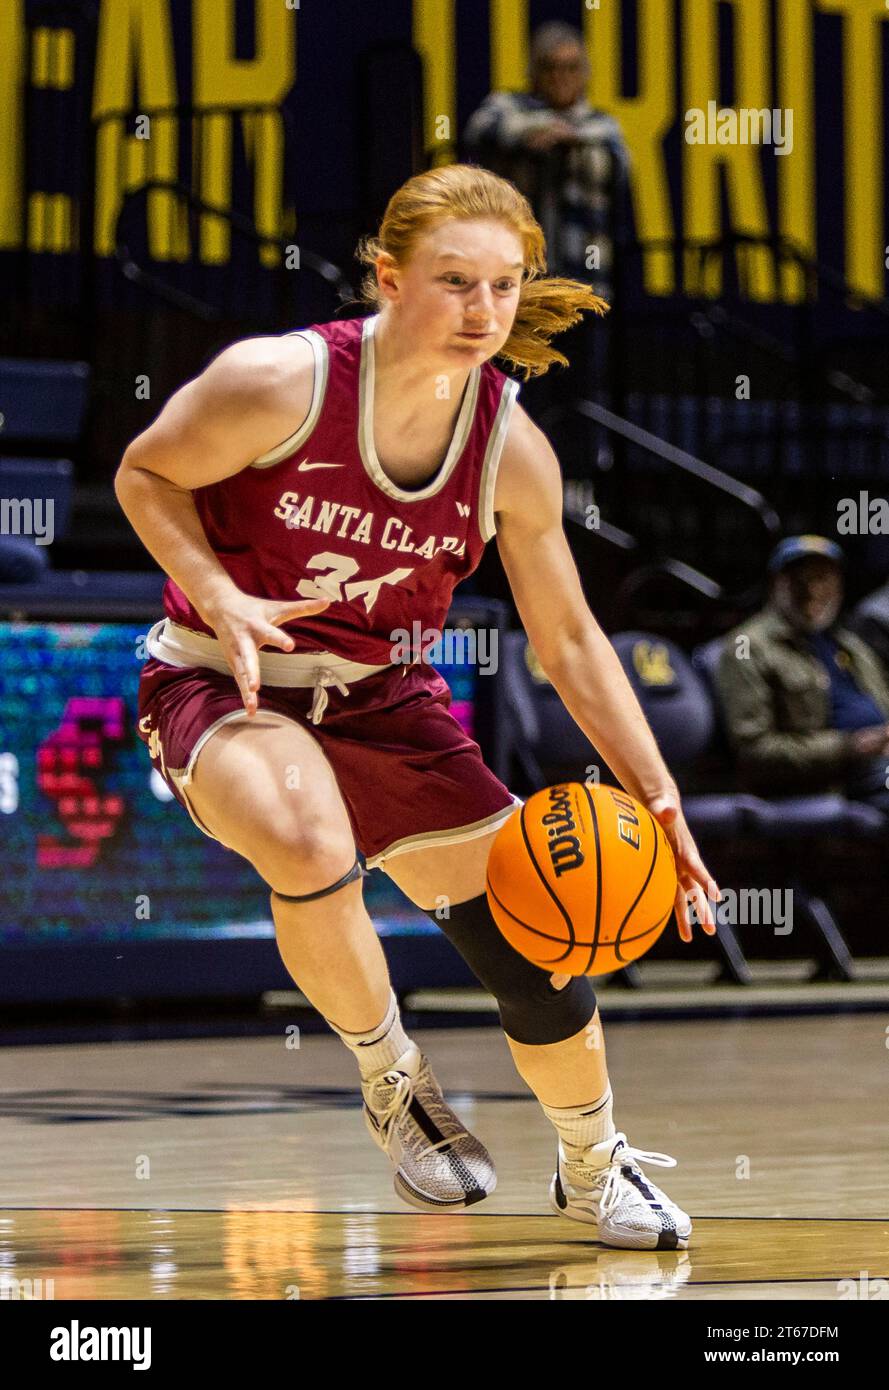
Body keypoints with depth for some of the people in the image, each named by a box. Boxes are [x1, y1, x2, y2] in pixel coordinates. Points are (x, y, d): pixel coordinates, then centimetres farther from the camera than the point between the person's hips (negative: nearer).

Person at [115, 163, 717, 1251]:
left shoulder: (512, 452, -11)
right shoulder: (280, 383, -24)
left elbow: (568, 642, 0)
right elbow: (145, 474, -7)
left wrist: (658, 800, -4)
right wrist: (218, 599, -23)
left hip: (381, 700, 4)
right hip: (223, 684, -4)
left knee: (536, 948, 0)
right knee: (311, 846, -38)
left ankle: (595, 1170, 30)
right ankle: (391, 1080, -9)